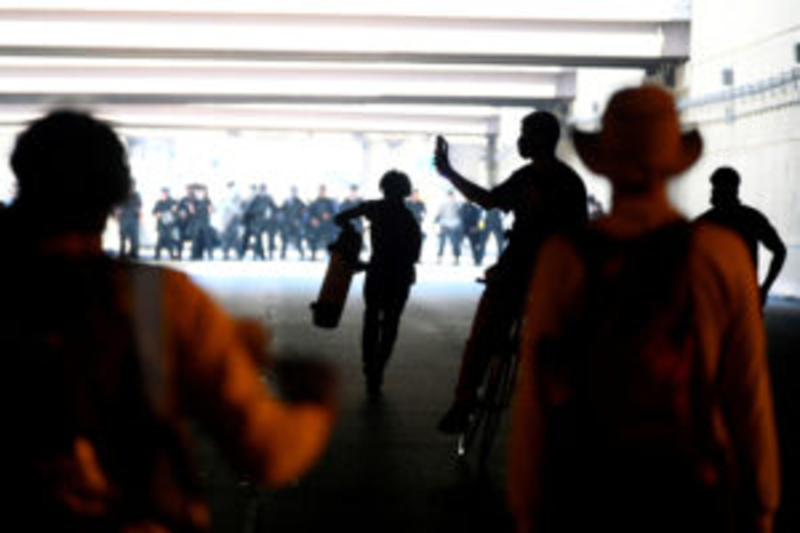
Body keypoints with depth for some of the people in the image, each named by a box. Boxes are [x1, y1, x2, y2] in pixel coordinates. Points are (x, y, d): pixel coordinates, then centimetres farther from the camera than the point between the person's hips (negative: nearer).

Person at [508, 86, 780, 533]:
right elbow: (750, 395, -2)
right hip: (692, 494, 1)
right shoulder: (724, 256, -5)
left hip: (583, 495, 0)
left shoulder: (564, 259, -7)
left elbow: (535, 395, -5)